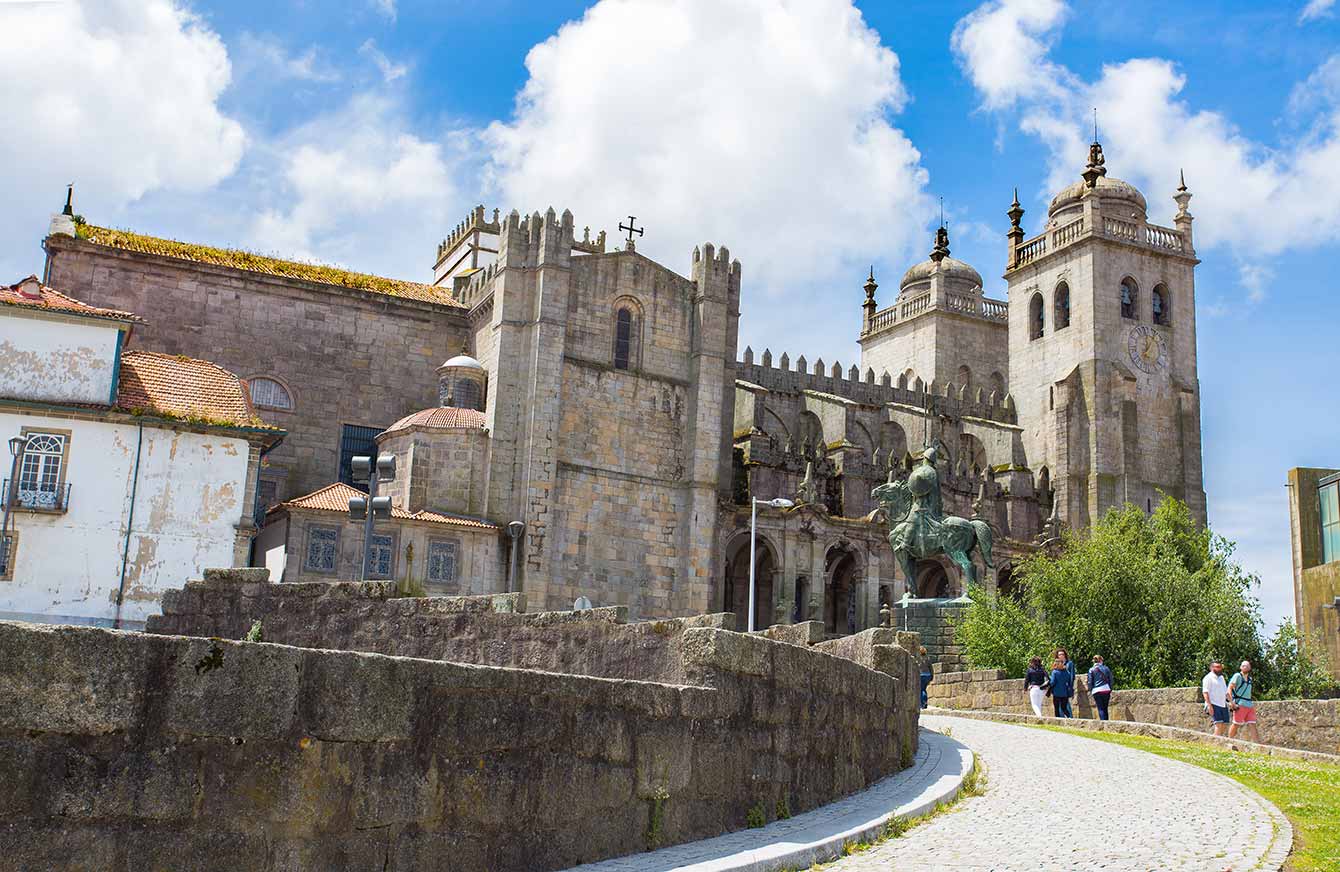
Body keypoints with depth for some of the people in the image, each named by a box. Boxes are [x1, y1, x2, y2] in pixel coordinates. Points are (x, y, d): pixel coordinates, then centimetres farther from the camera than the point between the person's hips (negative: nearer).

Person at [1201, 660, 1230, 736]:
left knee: (1225, 725, 3)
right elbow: (1205, 692, -11)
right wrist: (1209, 705, -20)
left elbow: (1226, 692, 28)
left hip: (1223, 705, 8)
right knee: (1218, 725, -18)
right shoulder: (1208, 678, -4)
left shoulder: (1221, 678, 23)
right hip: (1214, 705, -8)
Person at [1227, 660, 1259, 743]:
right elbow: (1229, 689, -9)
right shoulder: (1237, 676, -2)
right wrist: (1232, 703, -16)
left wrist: (1253, 705, 21)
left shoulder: (1250, 679, 20)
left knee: (1252, 725, -1)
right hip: (1240, 705, -7)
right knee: (1236, 724, -5)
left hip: (1249, 705, 7)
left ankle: (1258, 744, -6)